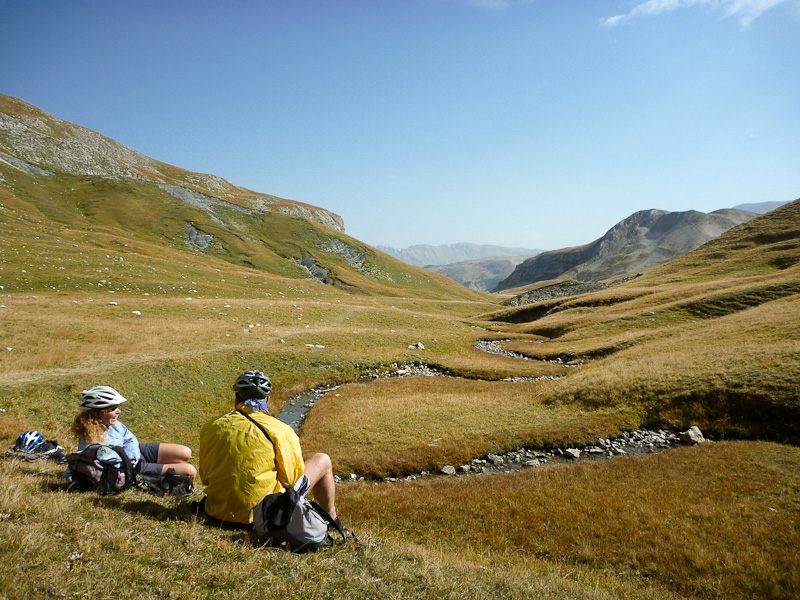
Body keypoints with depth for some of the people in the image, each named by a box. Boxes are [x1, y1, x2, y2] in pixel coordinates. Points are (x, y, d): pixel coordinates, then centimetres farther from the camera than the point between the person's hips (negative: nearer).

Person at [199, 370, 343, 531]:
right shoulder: (280, 431, -13)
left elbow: (204, 478, 9)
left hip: (217, 511, 5)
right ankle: (331, 518, 33)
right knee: (322, 460, 12)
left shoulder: (210, 427, 0)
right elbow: (292, 480, -8)